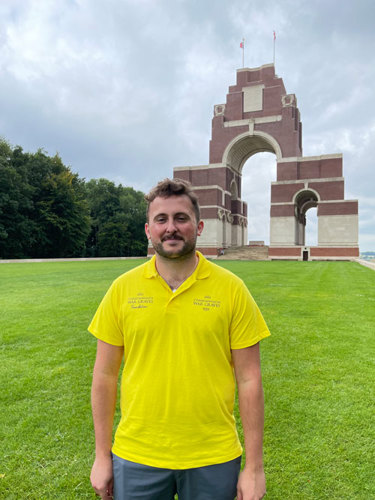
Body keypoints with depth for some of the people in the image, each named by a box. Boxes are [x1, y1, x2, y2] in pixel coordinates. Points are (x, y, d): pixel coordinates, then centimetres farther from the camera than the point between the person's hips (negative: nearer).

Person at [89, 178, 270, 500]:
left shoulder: (231, 289, -9)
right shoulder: (123, 288, -5)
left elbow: (249, 380, -6)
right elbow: (105, 376, 1)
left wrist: (254, 467, -3)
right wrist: (102, 456, 5)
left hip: (212, 460, 0)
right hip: (136, 459, 1)